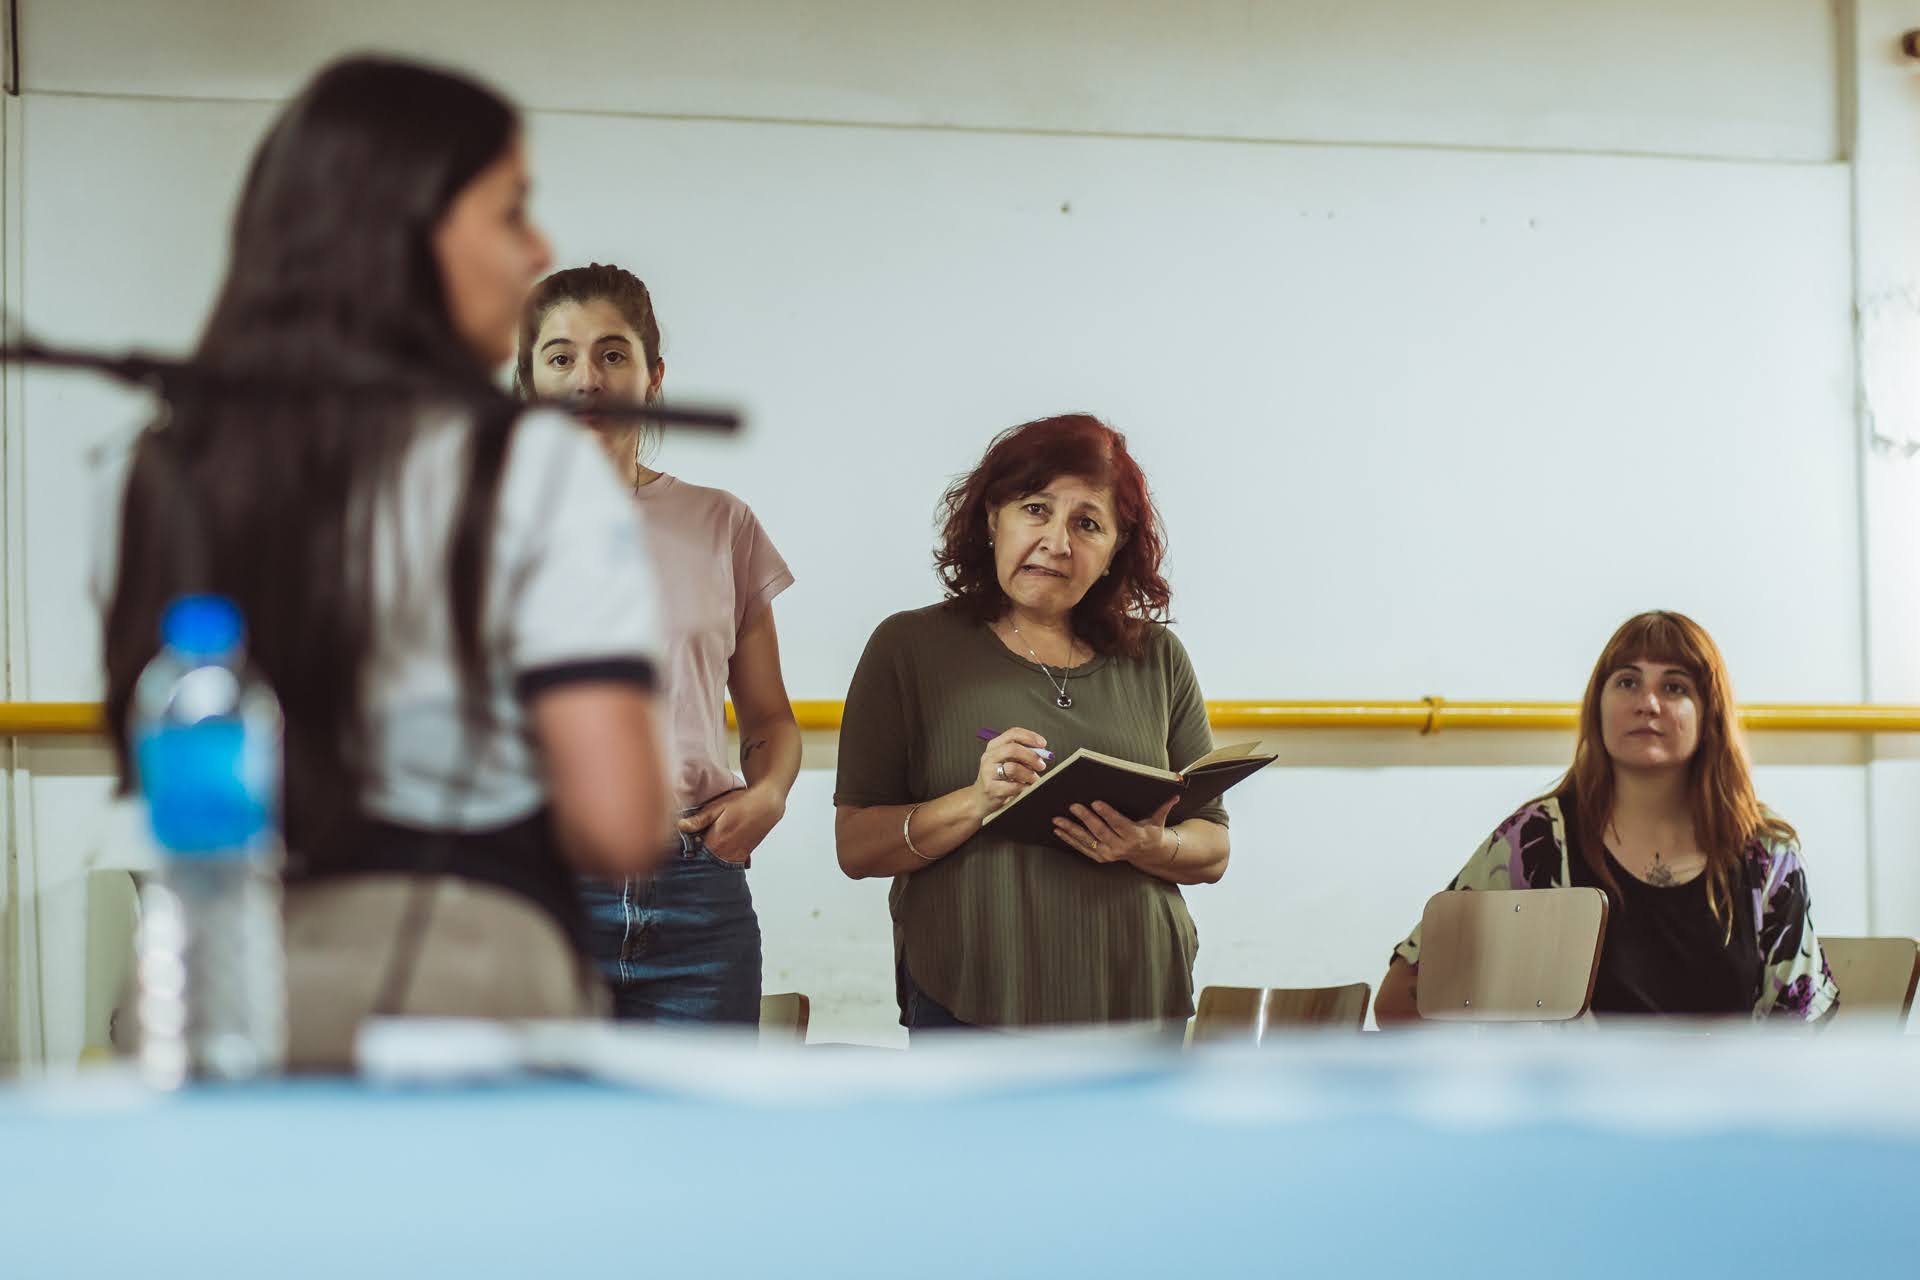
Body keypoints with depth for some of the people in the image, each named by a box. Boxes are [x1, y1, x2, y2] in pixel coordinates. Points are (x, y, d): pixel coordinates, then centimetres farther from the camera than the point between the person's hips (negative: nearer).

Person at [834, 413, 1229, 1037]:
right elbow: (855, 846, -1)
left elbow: (1214, 849, 14)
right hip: (970, 1009, -2)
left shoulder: (1156, 659, 12)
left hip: (1137, 1006, 2)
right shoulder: (911, 648, 5)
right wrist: (975, 804, -16)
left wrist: (1151, 848, -8)